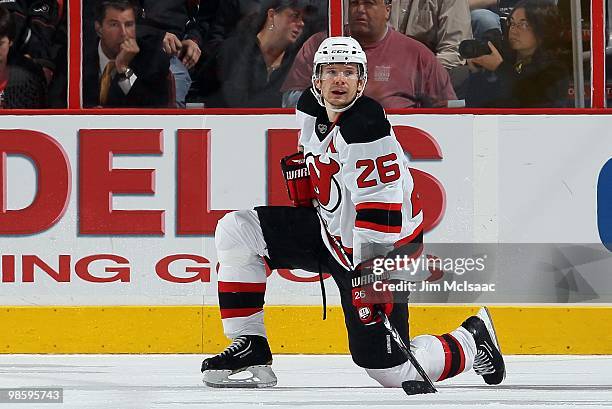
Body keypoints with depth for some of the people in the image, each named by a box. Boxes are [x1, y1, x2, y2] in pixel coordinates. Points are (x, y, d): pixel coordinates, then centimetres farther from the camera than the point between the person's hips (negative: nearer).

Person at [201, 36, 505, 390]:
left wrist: (370, 272, -33)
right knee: (235, 231, -6)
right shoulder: (311, 109, -1)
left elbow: (380, 210, -30)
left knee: (389, 370, -8)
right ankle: (250, 348, -3)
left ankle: (472, 340, 20)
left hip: (378, 252, -8)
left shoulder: (368, 129, -27)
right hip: (329, 231, 8)